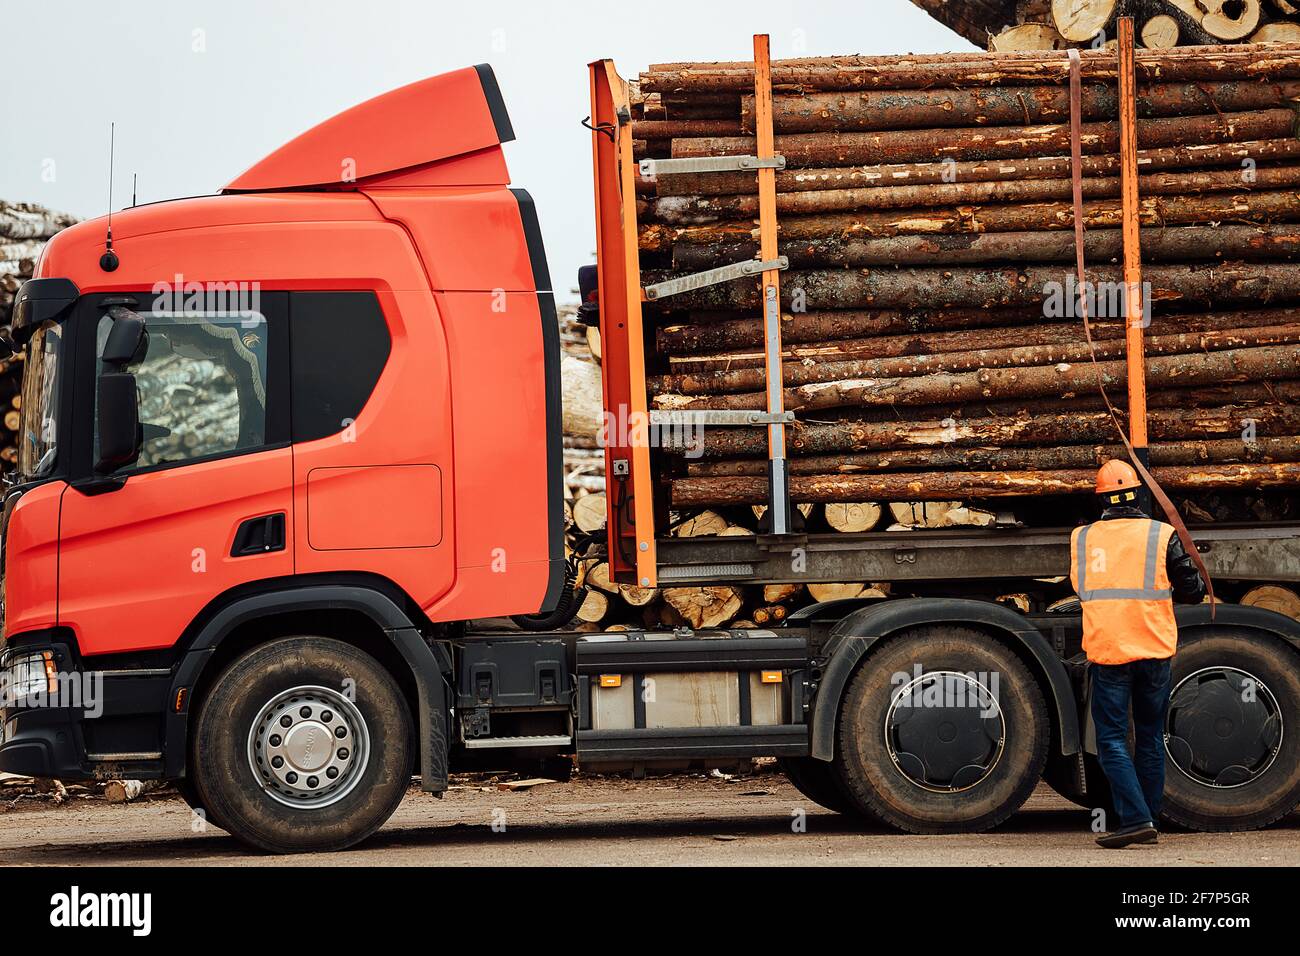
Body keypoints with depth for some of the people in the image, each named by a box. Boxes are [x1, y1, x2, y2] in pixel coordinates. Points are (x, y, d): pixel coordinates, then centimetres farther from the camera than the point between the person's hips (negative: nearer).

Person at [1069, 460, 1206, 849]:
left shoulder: (1082, 538, 0)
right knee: (1150, 736, 14)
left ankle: (1135, 818, -11)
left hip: (1107, 652, -1)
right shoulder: (1162, 535, -4)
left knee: (1111, 739, 2)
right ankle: (1148, 819, 17)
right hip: (1154, 650, 1)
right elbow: (1192, 591, -1)